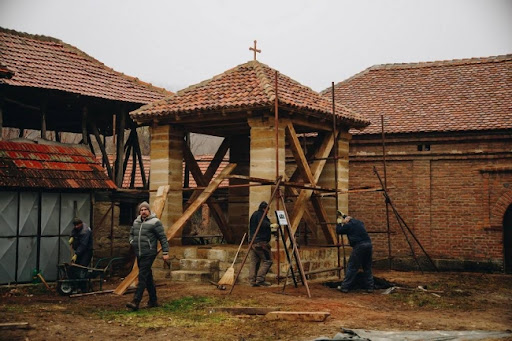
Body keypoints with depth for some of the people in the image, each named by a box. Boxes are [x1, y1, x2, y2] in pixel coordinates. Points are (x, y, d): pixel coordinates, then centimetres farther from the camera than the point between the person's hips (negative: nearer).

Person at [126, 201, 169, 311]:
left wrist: (165, 252, -10)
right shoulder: (136, 222, 14)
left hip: (149, 254, -7)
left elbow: (163, 238, -7)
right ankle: (153, 300, 23)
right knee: (148, 277, 14)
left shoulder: (155, 222, -7)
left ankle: (136, 302, -18)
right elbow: (131, 234, 29)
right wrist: (132, 242, 8)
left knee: (142, 276, -13)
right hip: (139, 254, 7)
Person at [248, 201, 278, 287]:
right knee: (267, 261, -7)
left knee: (254, 262, 8)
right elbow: (262, 223, -27)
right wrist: (270, 225, -43)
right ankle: (260, 279, -13)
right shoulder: (260, 214, -7)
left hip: (252, 242, 10)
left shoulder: (254, 214, 23)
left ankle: (252, 281, 4)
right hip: (260, 242, -10)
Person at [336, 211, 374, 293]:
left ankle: (345, 287, 1)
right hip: (368, 244, 7)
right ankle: (369, 287, 16)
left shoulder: (348, 225, -2)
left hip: (359, 246, -7)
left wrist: (339, 223, 22)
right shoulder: (359, 222, 20)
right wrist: (344, 216, 47)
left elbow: (338, 231, 8)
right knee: (367, 268, 15)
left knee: (351, 267, -1)